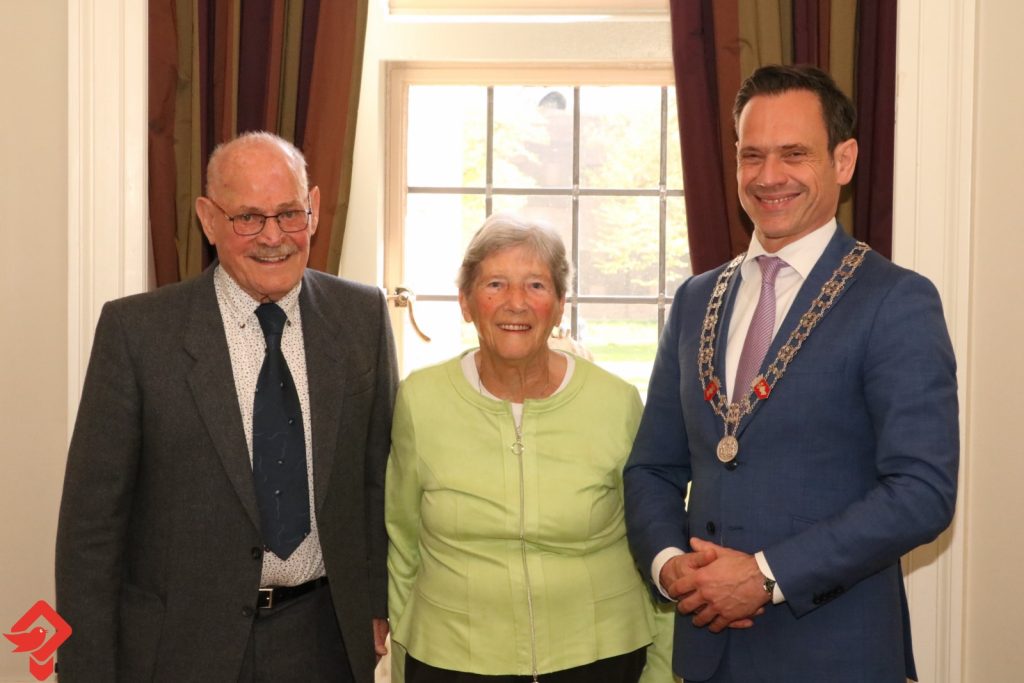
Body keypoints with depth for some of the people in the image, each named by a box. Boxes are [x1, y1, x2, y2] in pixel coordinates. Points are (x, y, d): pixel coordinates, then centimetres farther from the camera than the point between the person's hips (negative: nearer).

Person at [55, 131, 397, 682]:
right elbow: (91, 516, -8)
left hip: (324, 637, 2)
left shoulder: (362, 316, -1)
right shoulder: (136, 329, -10)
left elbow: (380, 470, 7)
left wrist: (378, 602, 7)